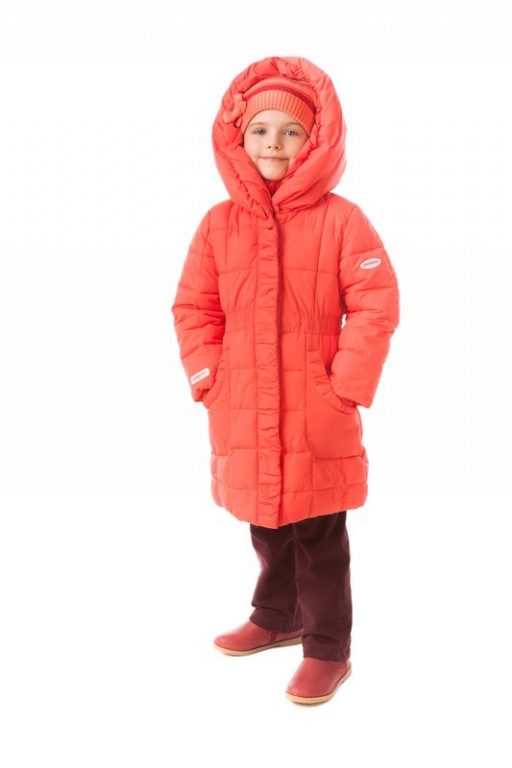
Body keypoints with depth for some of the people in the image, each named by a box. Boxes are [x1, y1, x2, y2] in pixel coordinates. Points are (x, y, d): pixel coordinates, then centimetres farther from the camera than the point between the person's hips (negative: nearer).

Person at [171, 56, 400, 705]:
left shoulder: (341, 219, -7)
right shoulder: (219, 223, 3)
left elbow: (376, 307, -9)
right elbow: (194, 308, 6)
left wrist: (345, 387, -13)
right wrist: (208, 379, -3)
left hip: (316, 418, -4)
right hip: (243, 417, 4)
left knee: (319, 538, 7)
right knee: (266, 530, 21)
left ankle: (328, 649, 23)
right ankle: (277, 617, 43)